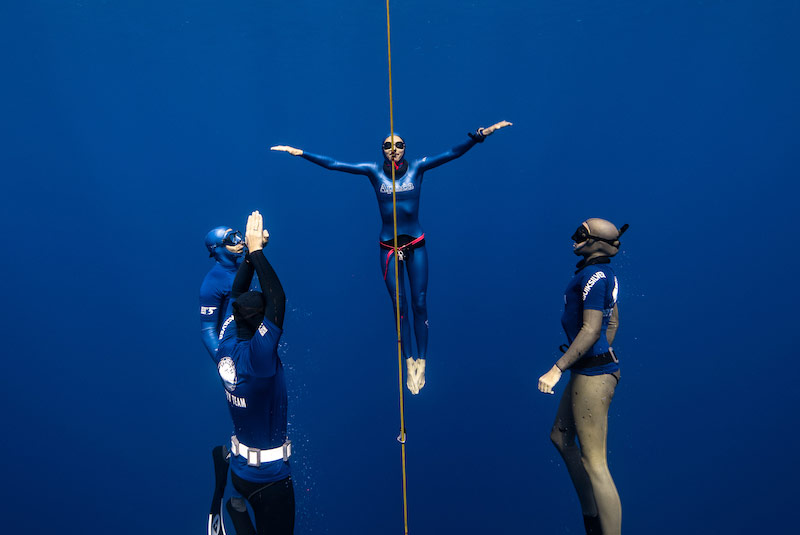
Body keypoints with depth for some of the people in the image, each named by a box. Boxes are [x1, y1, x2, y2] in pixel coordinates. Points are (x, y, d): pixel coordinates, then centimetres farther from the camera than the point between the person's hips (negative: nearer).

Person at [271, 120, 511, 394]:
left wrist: (480, 134, -19)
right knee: (400, 307, 5)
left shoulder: (417, 167, -1)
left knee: (419, 304, 4)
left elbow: (454, 152, -8)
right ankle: (409, 363, 16)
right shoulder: (374, 171, 0)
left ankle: (421, 363, 15)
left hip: (416, 244, 0)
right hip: (389, 247, 0)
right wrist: (300, 152, -4)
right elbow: (332, 164, -1)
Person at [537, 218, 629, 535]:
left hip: (592, 374, -10)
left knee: (594, 463, -2)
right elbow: (612, 321, 19)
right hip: (596, 368, 10)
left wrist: (557, 369, -25)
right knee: (561, 437, 22)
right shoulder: (604, 274, 10)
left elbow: (591, 331, -25)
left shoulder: (593, 275, -19)